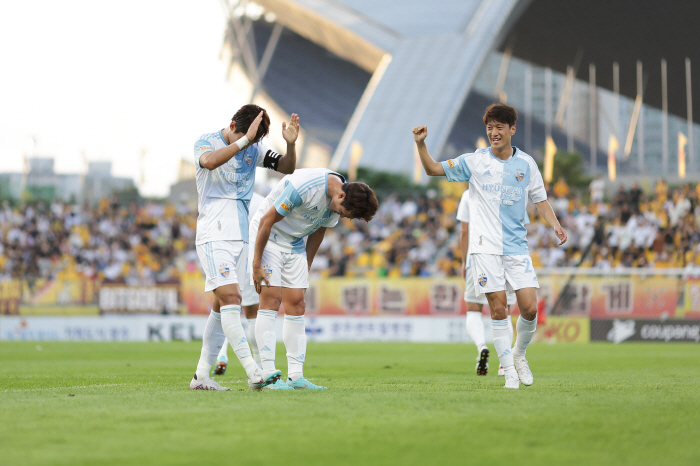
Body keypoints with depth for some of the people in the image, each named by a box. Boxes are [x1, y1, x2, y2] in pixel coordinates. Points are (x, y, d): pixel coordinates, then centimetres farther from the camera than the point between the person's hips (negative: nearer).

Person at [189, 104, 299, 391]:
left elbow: (287, 167, 8)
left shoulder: (254, 149, 10)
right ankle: (253, 373, -26)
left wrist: (291, 144, -11)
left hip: (241, 237, 7)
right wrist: (243, 140, -32)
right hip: (213, 236, -7)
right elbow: (209, 161, -29)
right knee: (230, 298, -18)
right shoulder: (206, 143, -6)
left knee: (222, 306, 7)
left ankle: (201, 375, 12)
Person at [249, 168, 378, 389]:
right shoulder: (303, 186, -31)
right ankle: (268, 374, -15)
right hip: (267, 238, -7)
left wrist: (305, 268, 13)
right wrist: (256, 265, -20)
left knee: (296, 305, 0)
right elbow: (266, 221, -24)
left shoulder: (339, 202, -7)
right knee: (271, 302, -14)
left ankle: (296, 375, 1)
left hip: (296, 244, 7)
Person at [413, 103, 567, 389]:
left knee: (529, 307, -7)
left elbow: (540, 199, 14)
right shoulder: (474, 161, 3)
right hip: (486, 245, -2)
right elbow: (433, 170, 8)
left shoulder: (526, 164, 7)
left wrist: (555, 225, -2)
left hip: (517, 245, 2)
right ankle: (508, 369, 2)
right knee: (498, 308, -8)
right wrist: (421, 144, -8)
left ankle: (519, 354, 19)